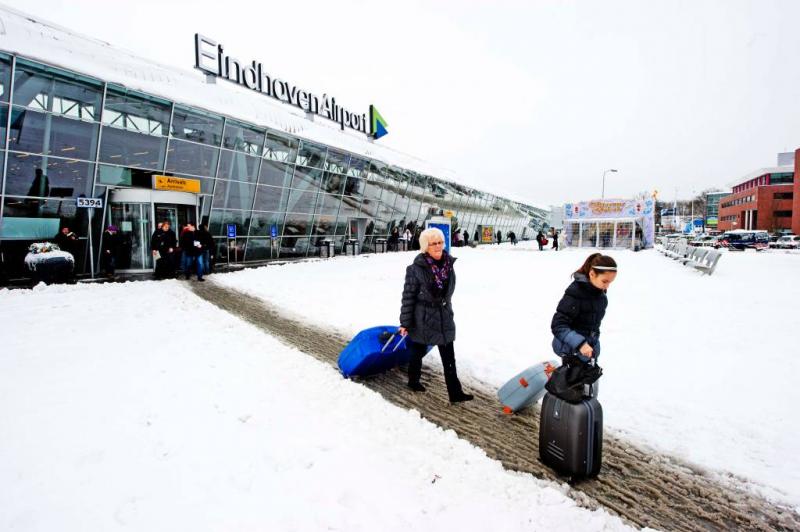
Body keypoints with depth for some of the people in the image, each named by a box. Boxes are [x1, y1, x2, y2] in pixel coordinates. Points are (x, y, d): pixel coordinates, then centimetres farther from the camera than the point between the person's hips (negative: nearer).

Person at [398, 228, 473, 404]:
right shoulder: (416, 268, -18)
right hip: (422, 318, -4)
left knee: (449, 356, 6)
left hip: (444, 317, 4)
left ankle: (455, 392, 15)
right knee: (418, 351, 16)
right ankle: (413, 381, 39)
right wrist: (404, 323, -12)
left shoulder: (448, 264, -2)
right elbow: (408, 296, -14)